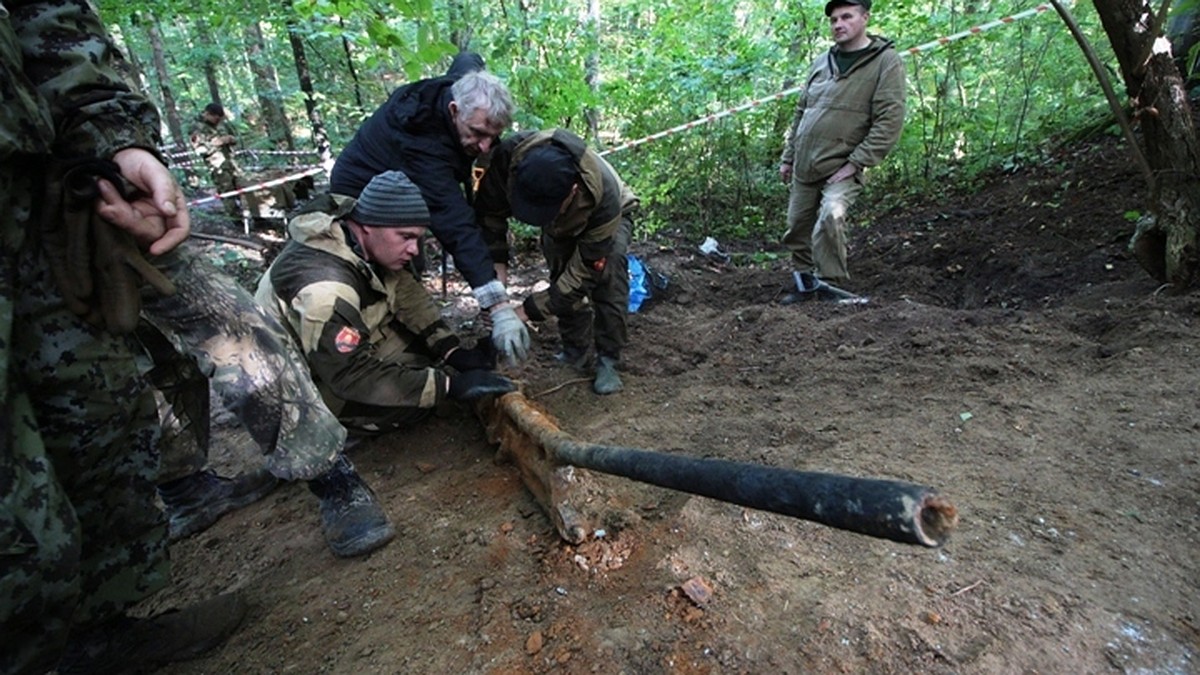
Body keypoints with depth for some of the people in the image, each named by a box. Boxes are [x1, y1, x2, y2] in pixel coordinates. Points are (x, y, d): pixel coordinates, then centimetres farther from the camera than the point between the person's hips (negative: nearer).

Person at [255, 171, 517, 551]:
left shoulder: (361, 234, -13)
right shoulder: (324, 288, -37)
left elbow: (409, 293, -4)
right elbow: (356, 377, -34)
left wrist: (454, 352, -15)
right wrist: (451, 385, -32)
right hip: (308, 383, -8)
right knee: (421, 396, -22)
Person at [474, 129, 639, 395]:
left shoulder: (603, 196, -47)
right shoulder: (510, 155, -40)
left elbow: (584, 272, -38)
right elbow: (489, 212, -20)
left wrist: (526, 311, -39)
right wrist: (497, 268, -31)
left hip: (612, 215, -3)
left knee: (606, 274, -26)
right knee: (562, 277, -9)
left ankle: (608, 360, -11)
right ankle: (575, 352, 13)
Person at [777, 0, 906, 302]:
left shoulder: (886, 61, -4)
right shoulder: (823, 61, 13)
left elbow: (889, 121, -11)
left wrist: (856, 163, -17)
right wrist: (787, 157, 16)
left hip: (842, 167, -6)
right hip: (804, 167, 6)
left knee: (831, 217, -29)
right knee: (797, 228, 10)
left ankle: (829, 283, -13)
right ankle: (805, 282, 28)